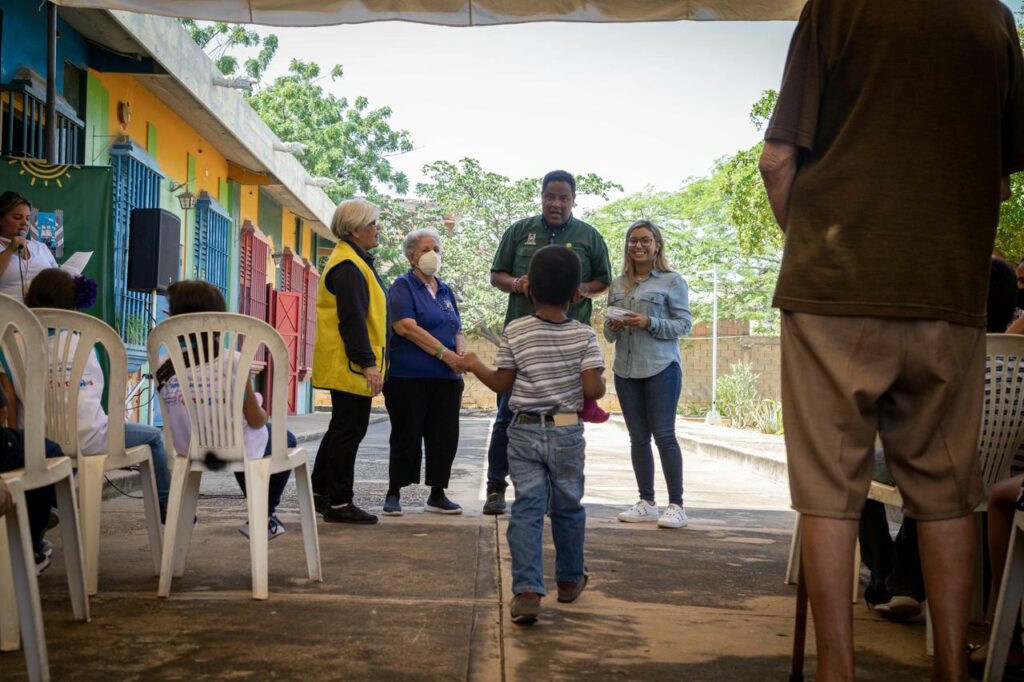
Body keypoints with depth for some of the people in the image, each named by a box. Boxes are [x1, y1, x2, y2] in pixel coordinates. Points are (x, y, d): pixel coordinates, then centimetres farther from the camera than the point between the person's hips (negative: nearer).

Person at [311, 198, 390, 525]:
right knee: (348, 431, -5)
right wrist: (367, 363, -24)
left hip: (344, 366, 11)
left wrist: (369, 361, 21)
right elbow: (352, 319, -23)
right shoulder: (348, 266, -16)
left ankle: (320, 492, 27)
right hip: (351, 366, -11)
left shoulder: (353, 261, 18)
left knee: (342, 429, 18)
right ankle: (338, 503, 2)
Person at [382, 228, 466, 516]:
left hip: (446, 378, 6)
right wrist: (443, 353, -19)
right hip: (409, 376, -6)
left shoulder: (445, 291, 17)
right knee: (407, 436, 0)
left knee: (445, 437, 6)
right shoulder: (403, 287, -3)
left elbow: (458, 331, 19)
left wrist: (461, 352, -4)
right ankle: (393, 494, 12)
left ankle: (437, 495, 17)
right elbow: (406, 327, -16)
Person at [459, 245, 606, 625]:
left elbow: (502, 384, 3)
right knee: (567, 508, 16)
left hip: (524, 432, 0)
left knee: (526, 509, -2)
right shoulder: (584, 336, -5)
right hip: (567, 433, 0)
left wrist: (474, 366, 19)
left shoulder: (515, 332, -2)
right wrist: (601, 384, 10)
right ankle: (570, 580, 32)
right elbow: (593, 389, -13)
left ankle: (527, 591, -14)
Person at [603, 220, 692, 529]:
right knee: (638, 437, 8)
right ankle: (646, 503, 15)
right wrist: (612, 327, -4)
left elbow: (683, 324, -5)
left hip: (661, 367, -5)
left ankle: (676, 505, -1)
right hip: (625, 369, 5)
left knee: (664, 434, -7)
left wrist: (649, 323, -17)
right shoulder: (618, 285, 15)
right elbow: (609, 333, 19)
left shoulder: (672, 281, 0)